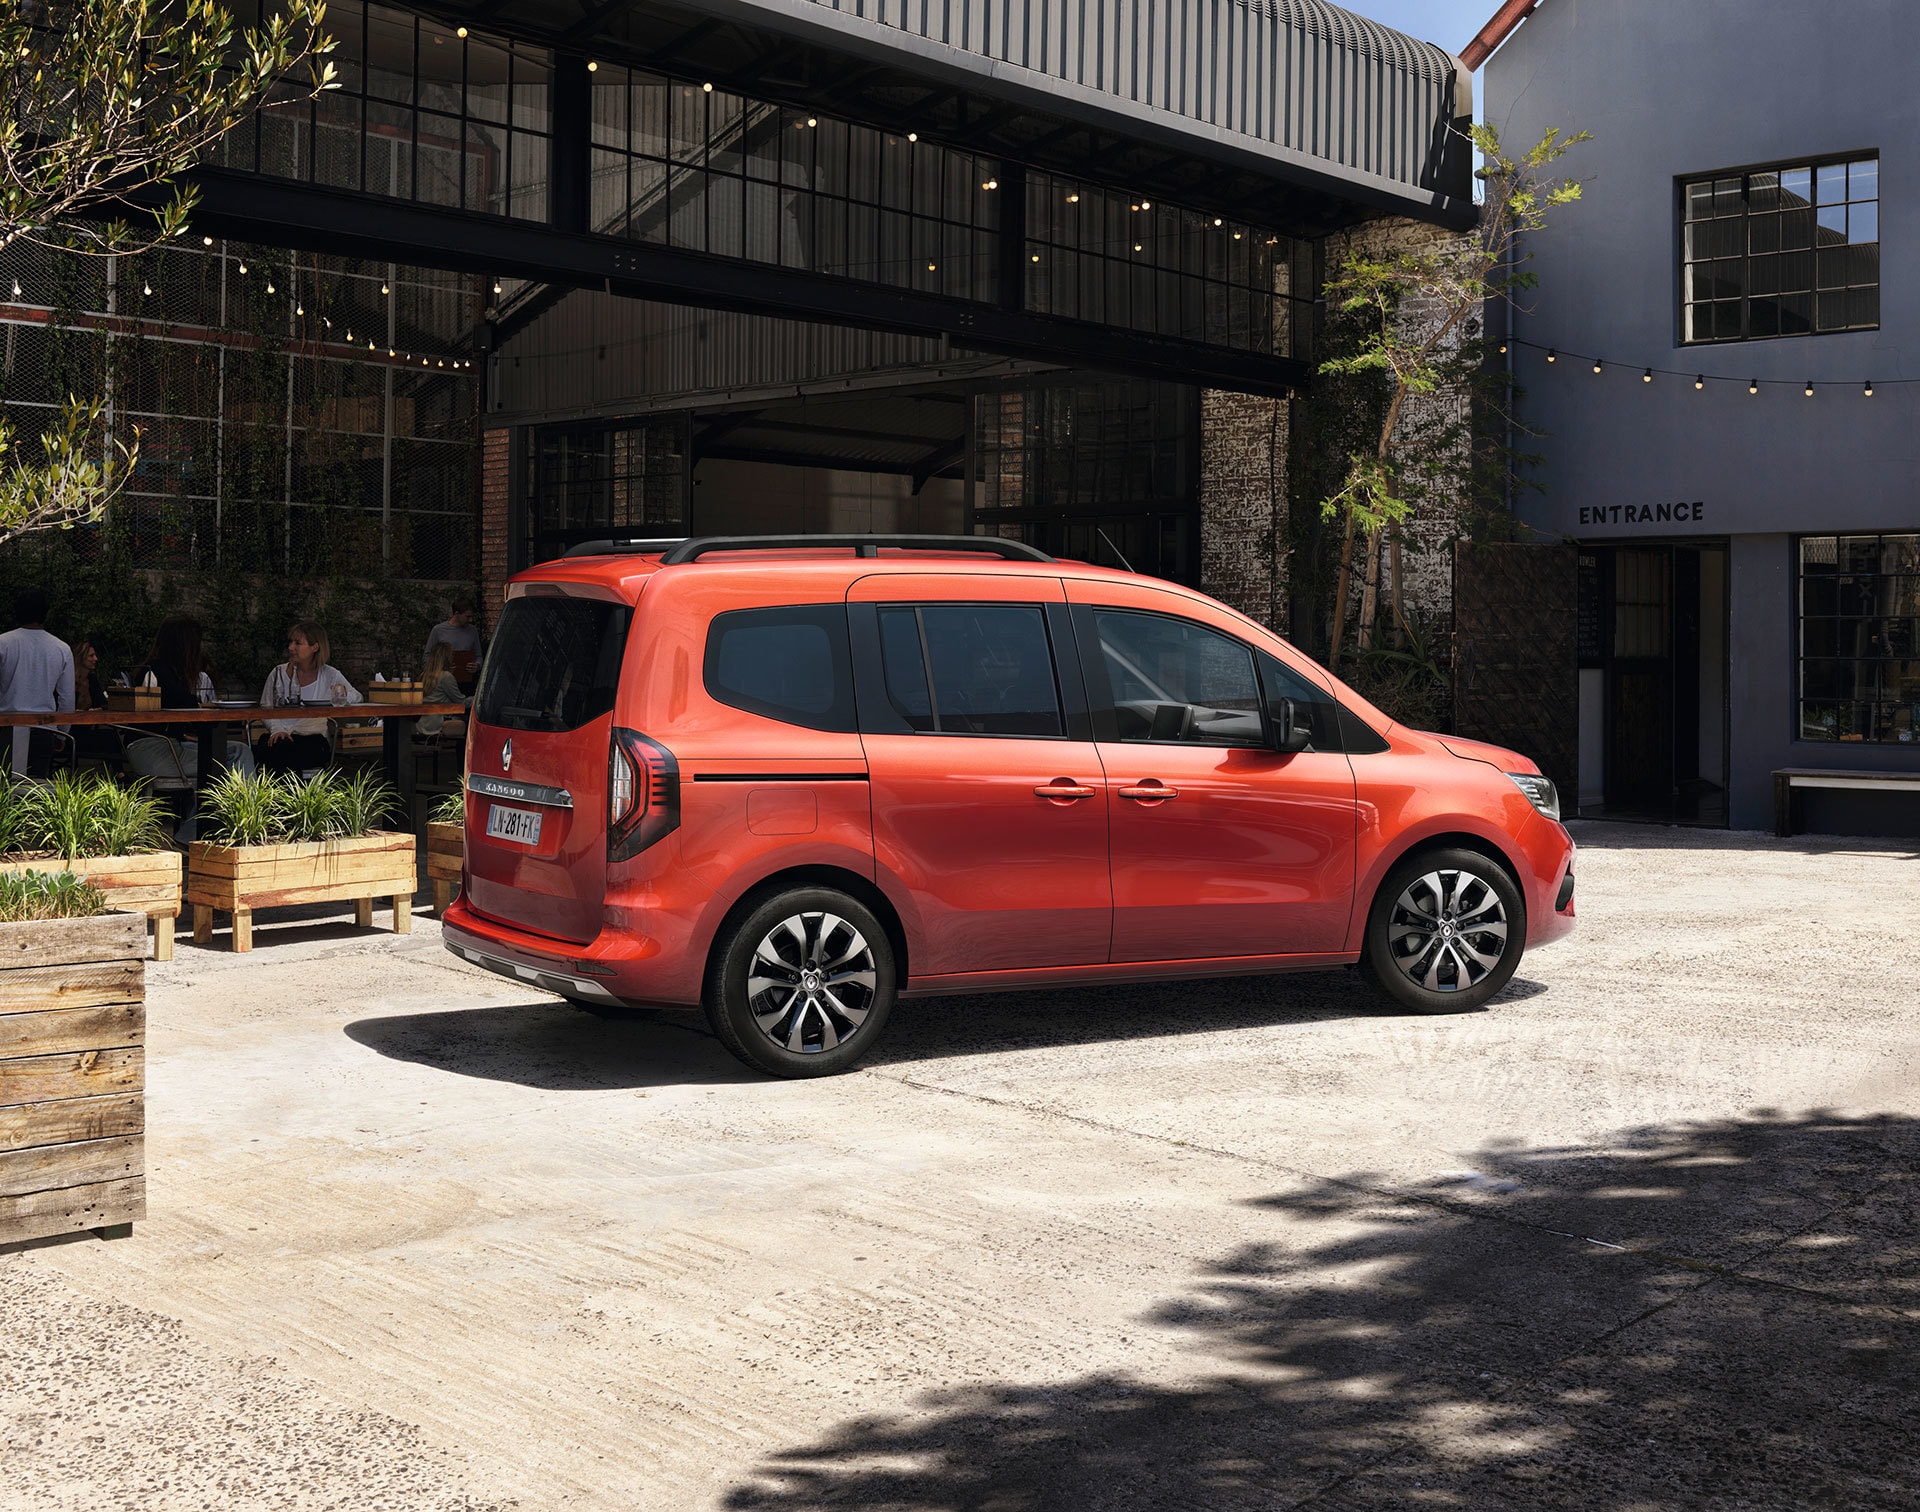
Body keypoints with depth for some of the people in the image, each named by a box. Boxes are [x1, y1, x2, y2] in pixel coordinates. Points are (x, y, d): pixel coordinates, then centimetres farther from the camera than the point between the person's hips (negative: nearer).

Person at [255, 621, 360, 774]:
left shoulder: (330, 675, 8)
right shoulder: (279, 674, 10)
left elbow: (358, 698, 6)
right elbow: (266, 708, 9)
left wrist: (344, 694, -19)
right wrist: (277, 729, -12)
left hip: (315, 736, -1)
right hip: (283, 735, 1)